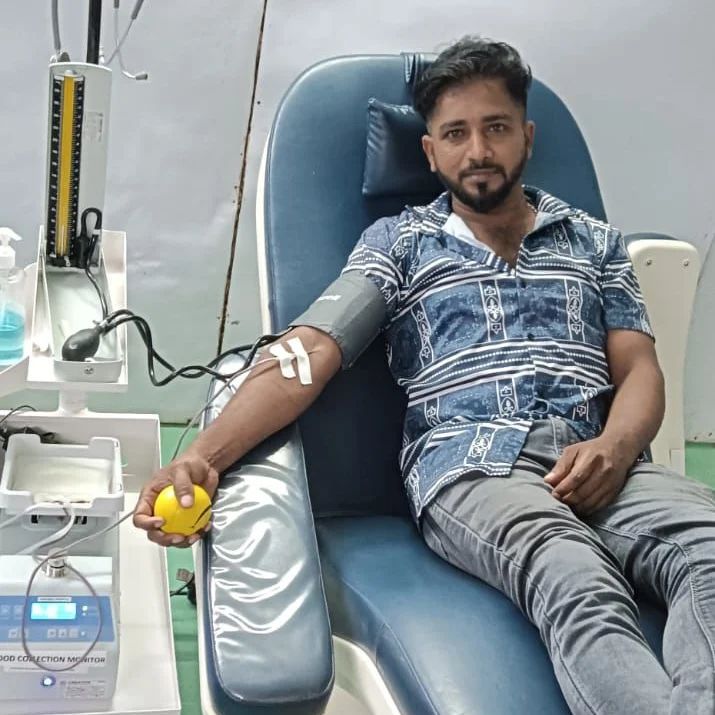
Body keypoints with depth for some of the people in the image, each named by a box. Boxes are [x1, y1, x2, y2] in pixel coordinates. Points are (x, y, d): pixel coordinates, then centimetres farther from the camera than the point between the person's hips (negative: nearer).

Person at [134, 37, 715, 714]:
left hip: (594, 463, 3)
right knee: (580, 586, -39)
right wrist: (203, 456, -14)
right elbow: (308, 353, 4)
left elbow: (639, 369, 17)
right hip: (469, 464, -2)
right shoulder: (399, 242, 17)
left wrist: (614, 447, -10)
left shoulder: (594, 241, 25)